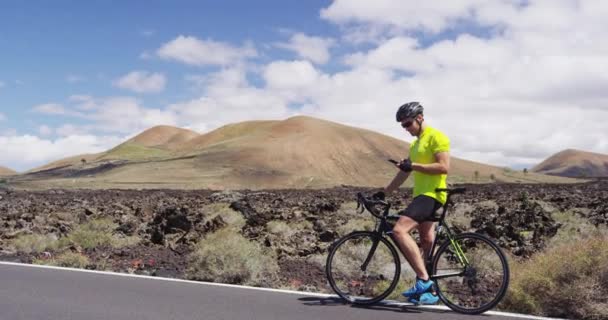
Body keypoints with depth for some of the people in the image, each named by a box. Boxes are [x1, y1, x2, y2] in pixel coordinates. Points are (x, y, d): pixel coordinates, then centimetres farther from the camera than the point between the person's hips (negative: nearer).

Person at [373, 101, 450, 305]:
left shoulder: (436, 137, -8)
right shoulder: (415, 144, 21)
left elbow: (444, 167, -19)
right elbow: (404, 173, 23)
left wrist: (414, 166, -23)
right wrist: (384, 193, 19)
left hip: (431, 195, -10)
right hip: (421, 195, 10)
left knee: (399, 230, -24)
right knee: (427, 244, 13)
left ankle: (424, 280, -20)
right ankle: (430, 291, 21)